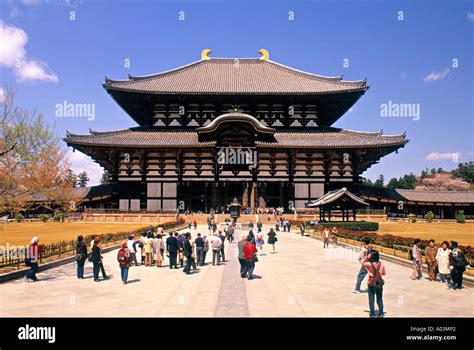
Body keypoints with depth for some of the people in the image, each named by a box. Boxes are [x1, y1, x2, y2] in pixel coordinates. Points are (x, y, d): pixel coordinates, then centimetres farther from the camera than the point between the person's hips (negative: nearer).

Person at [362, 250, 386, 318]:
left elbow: (363, 264, 6)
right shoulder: (381, 264, -8)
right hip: (379, 283, 3)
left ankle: (372, 314, 11)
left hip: (371, 284, -2)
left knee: (371, 300, 8)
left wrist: (366, 257, 1)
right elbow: (384, 273, 4)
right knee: (380, 299, 15)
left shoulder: (369, 264, -15)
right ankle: (380, 314, 18)